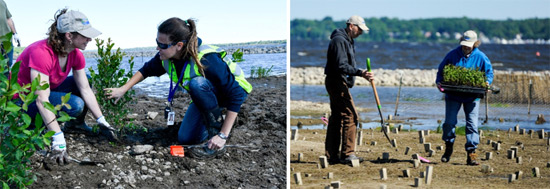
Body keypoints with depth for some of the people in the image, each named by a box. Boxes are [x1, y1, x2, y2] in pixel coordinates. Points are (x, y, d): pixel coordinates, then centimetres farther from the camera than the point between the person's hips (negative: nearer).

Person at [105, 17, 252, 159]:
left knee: (197, 83, -36)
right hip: (204, 95, 6)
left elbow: (236, 95, -36)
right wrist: (123, 89, -1)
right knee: (185, 139, -6)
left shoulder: (207, 60, -38)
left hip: (234, 88, -6)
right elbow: (147, 70, 8)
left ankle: (216, 131, -21)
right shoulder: (166, 57, -17)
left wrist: (222, 136, -37)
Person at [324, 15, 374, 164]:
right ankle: (347, 154, -11)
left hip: (339, 83, 11)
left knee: (336, 118, 9)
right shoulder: (339, 40, -15)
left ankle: (332, 156, 12)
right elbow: (341, 66, -24)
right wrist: (360, 73, -32)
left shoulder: (348, 41, 19)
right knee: (350, 115, -13)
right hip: (337, 81, -11)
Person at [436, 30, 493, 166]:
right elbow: (441, 70, 7)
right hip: (453, 95, 0)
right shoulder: (453, 55, -1)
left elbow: (489, 72, 8)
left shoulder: (481, 57, -2)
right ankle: (448, 148, 19)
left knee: (472, 124, -4)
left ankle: (471, 153, 0)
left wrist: (487, 82, -12)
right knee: (449, 122, -3)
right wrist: (439, 82, -10)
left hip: (472, 97, 0)